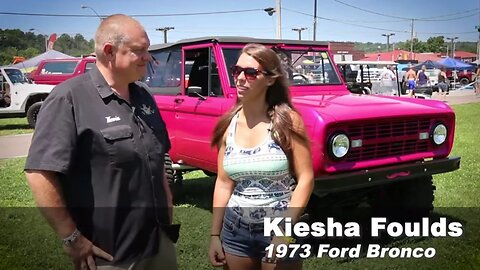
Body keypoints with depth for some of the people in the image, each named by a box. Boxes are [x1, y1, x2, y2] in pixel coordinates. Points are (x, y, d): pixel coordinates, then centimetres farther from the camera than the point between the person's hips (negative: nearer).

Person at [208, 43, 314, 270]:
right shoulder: (228, 124, 0)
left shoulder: (287, 121, -11)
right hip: (235, 230, 4)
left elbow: (305, 179, -12)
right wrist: (215, 235, 3)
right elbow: (224, 183, 4)